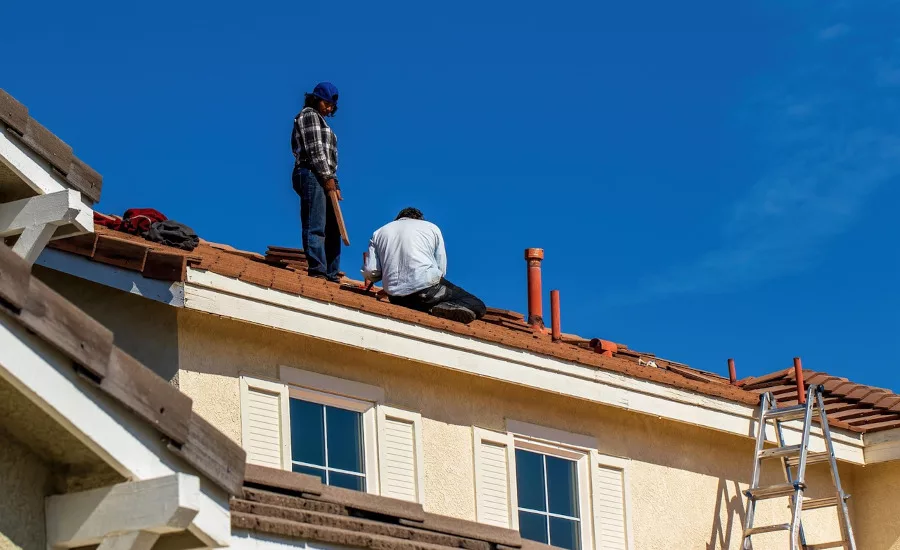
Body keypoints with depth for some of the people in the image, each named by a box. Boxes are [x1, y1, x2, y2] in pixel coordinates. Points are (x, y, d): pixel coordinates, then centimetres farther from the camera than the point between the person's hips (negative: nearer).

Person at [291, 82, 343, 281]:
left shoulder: (322, 123, 30)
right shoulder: (309, 115, 1)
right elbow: (314, 149, -11)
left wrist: (335, 185, 15)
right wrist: (327, 177, -16)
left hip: (325, 179, 10)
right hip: (312, 175, -10)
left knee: (332, 228, 3)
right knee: (315, 227, -17)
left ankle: (332, 273, 1)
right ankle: (317, 270, -25)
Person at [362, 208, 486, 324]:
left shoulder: (379, 233, 19)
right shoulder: (431, 228, 15)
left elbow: (370, 273, 7)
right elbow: (441, 269, 9)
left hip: (396, 299, 3)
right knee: (477, 307, 5)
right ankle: (449, 307, -26)